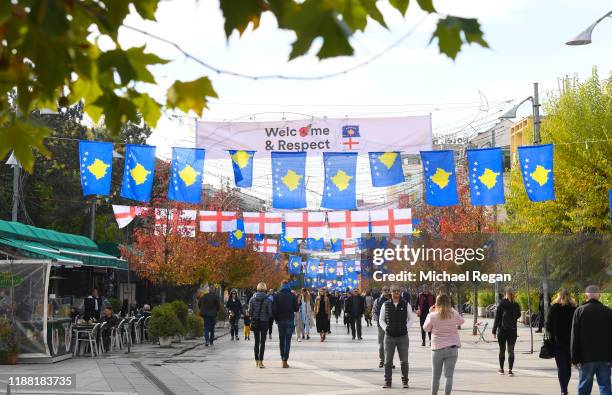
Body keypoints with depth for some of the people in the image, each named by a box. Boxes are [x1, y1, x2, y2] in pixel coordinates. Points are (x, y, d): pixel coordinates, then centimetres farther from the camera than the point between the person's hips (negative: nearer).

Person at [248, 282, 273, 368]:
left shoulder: (252, 299, -3)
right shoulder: (268, 300, -9)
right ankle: (260, 361, -7)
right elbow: (270, 312, -9)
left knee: (256, 341, 13)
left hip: (255, 322, 2)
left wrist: (248, 313, 17)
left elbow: (250, 311, -5)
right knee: (262, 342, 1)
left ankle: (256, 361, 18)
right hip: (264, 322, -2)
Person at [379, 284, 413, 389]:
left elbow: (410, 319, 10)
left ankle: (405, 381, 13)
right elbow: (381, 319, 10)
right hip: (389, 337, 0)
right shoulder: (385, 305, 2)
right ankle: (387, 382, 10)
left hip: (403, 337, 0)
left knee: (404, 361, 4)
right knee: (388, 361, 4)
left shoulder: (406, 305, 1)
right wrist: (385, 329, -2)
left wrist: (406, 328, -1)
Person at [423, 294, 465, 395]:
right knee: (449, 376, -3)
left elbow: (426, 328, 7)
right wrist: (451, 308, 23)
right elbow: (461, 321, 18)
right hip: (452, 349, 1)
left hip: (437, 349, -1)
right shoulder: (454, 314, -3)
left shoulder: (432, 316, -8)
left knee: (436, 377, 15)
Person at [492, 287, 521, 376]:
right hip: (512, 330, 1)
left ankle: (501, 369, 19)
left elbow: (497, 318, -8)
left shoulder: (501, 304, -8)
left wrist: (494, 331, -4)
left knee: (502, 350, 11)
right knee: (511, 350, 2)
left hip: (502, 330, -1)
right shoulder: (516, 305, -3)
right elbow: (518, 315, 13)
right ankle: (510, 370, -5)